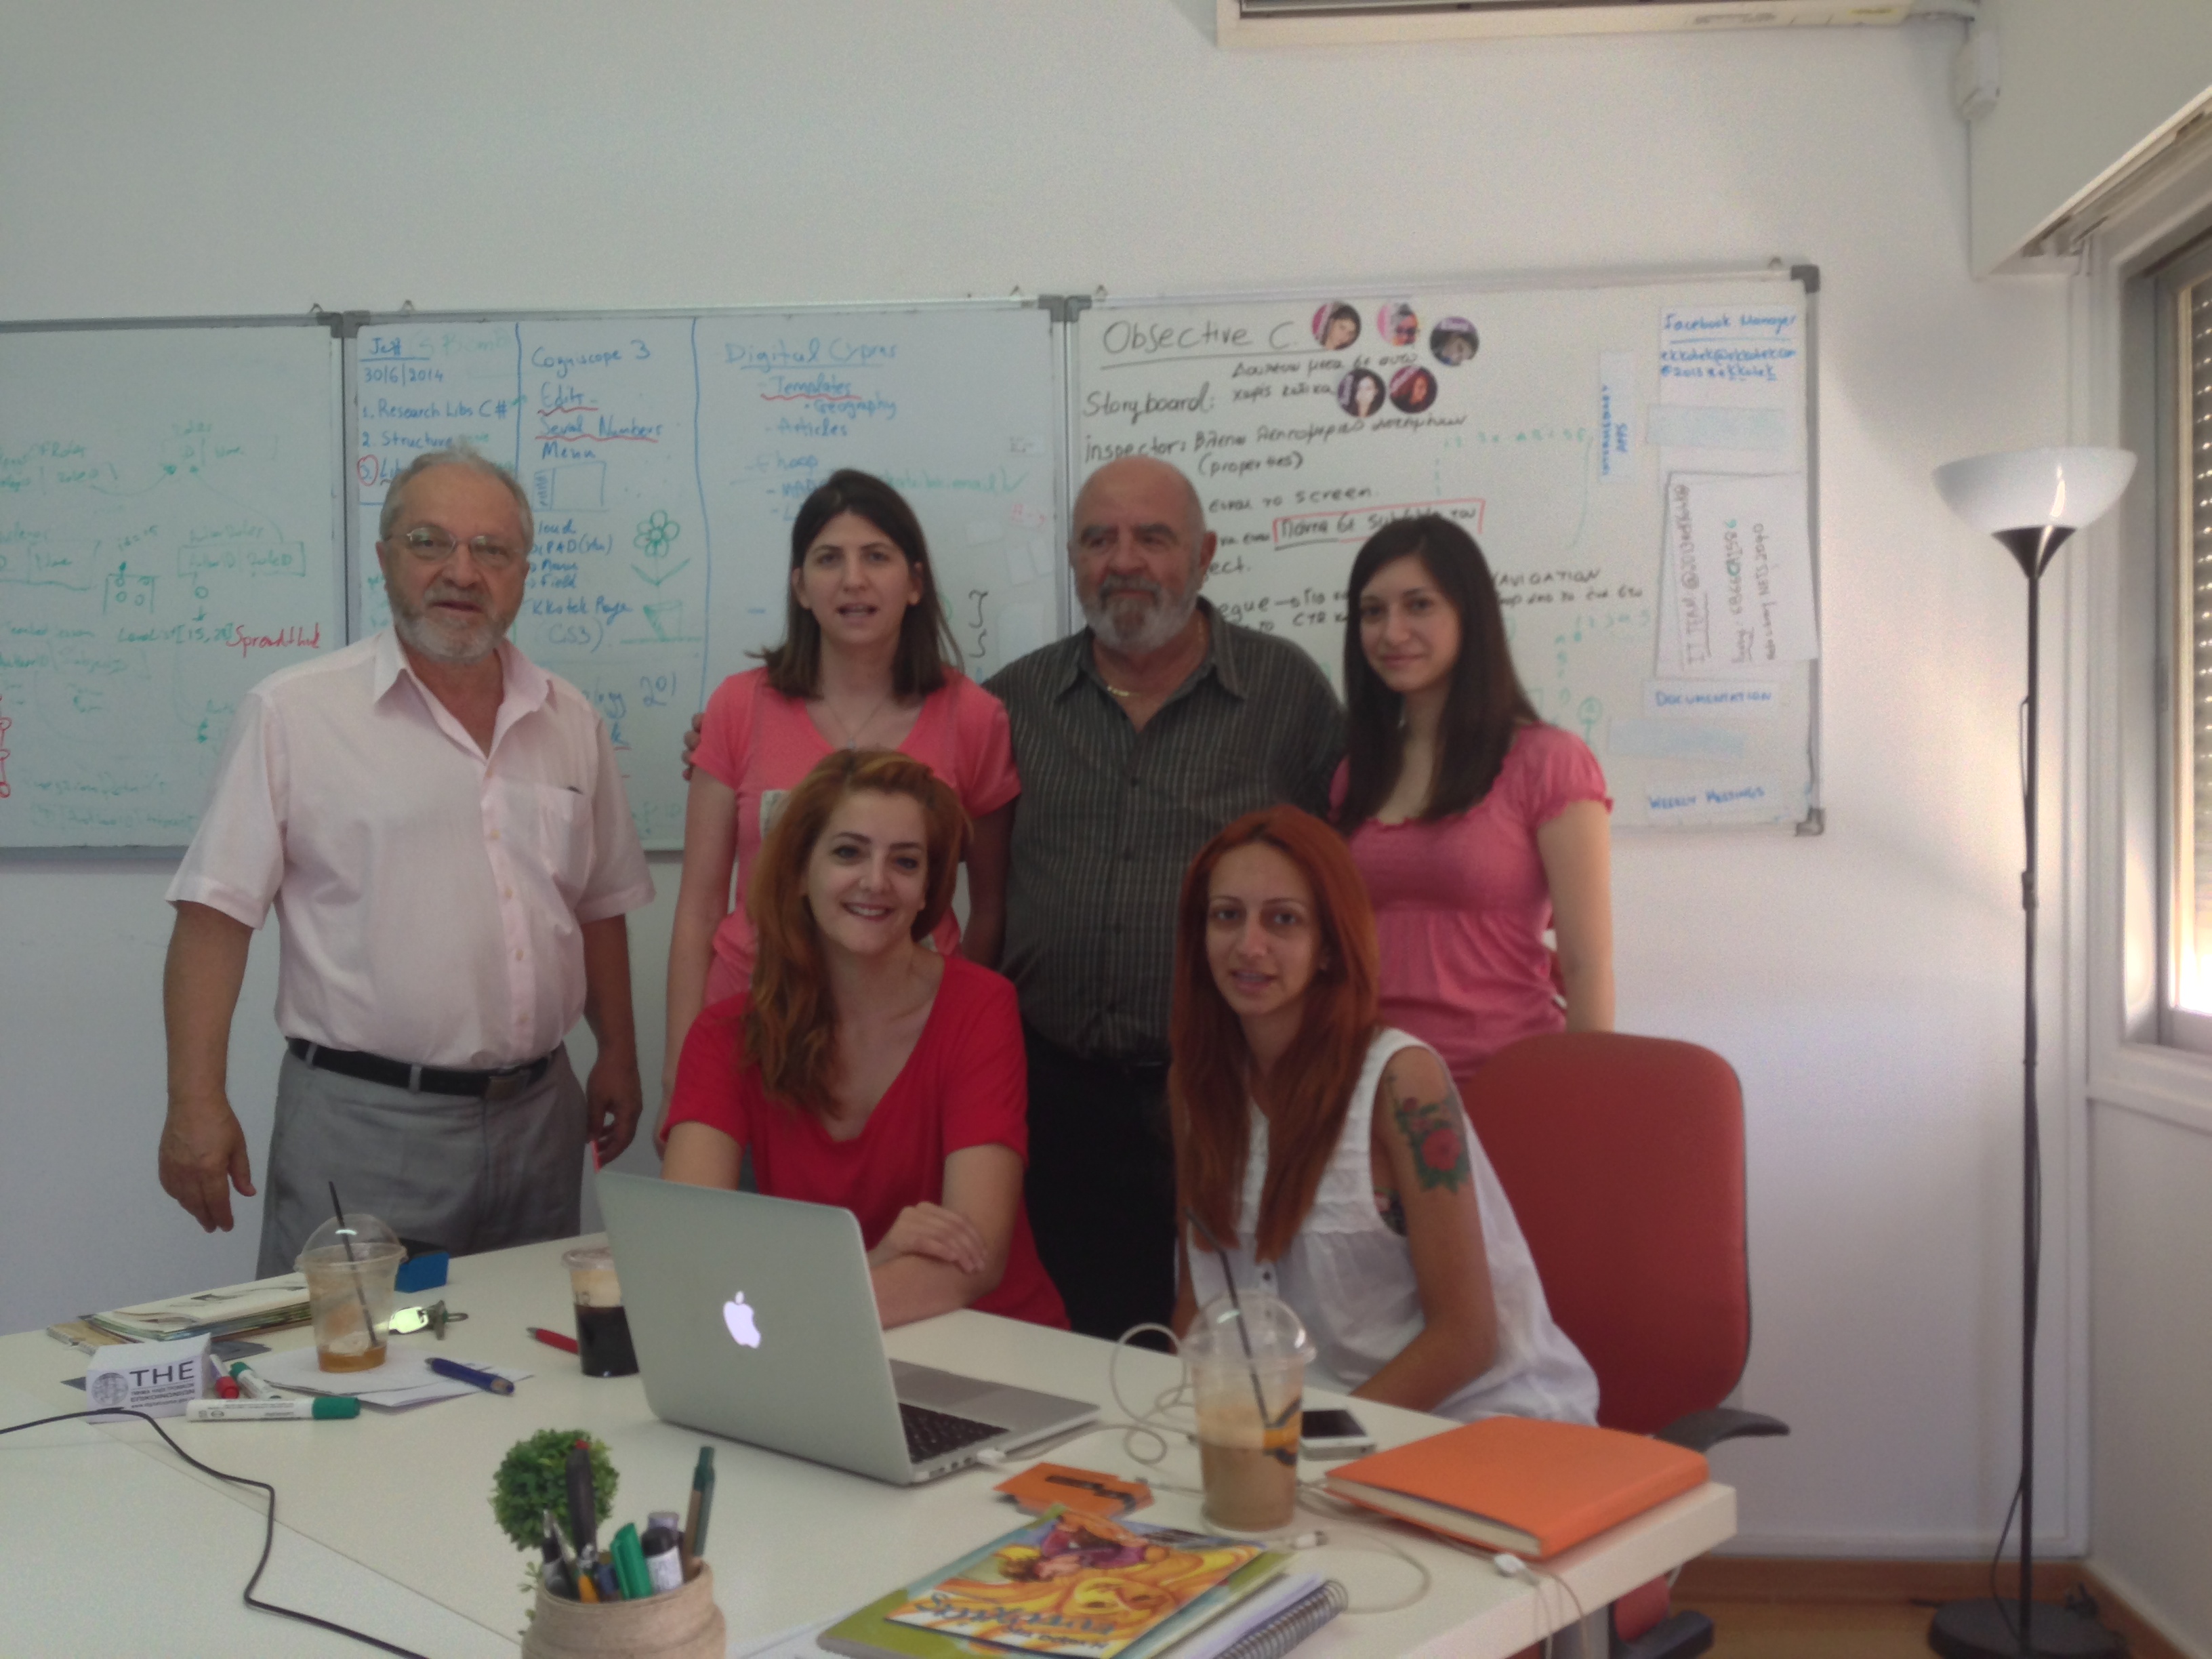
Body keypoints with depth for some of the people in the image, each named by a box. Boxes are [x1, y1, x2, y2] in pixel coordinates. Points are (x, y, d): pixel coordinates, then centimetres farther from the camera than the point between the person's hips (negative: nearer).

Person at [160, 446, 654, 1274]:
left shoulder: (571, 721, 9)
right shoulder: (293, 712, -4)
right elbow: (217, 911, -7)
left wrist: (618, 1054, 13)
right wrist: (196, 1102, -12)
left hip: (538, 1112, 4)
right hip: (363, 1119, -4)